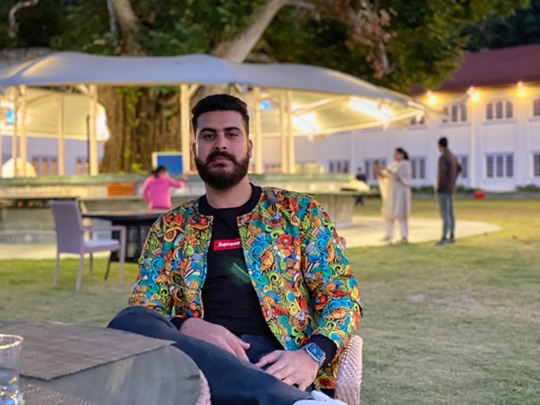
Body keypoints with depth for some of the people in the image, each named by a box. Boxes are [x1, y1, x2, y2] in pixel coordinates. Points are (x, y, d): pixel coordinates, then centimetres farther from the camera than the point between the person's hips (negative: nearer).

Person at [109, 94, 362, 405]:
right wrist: (188, 327, -14)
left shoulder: (298, 211, 13)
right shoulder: (170, 228, 18)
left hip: (274, 363, -5)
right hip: (201, 358, 5)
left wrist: (311, 356, -12)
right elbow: (142, 313, 10)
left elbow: (343, 294, 9)